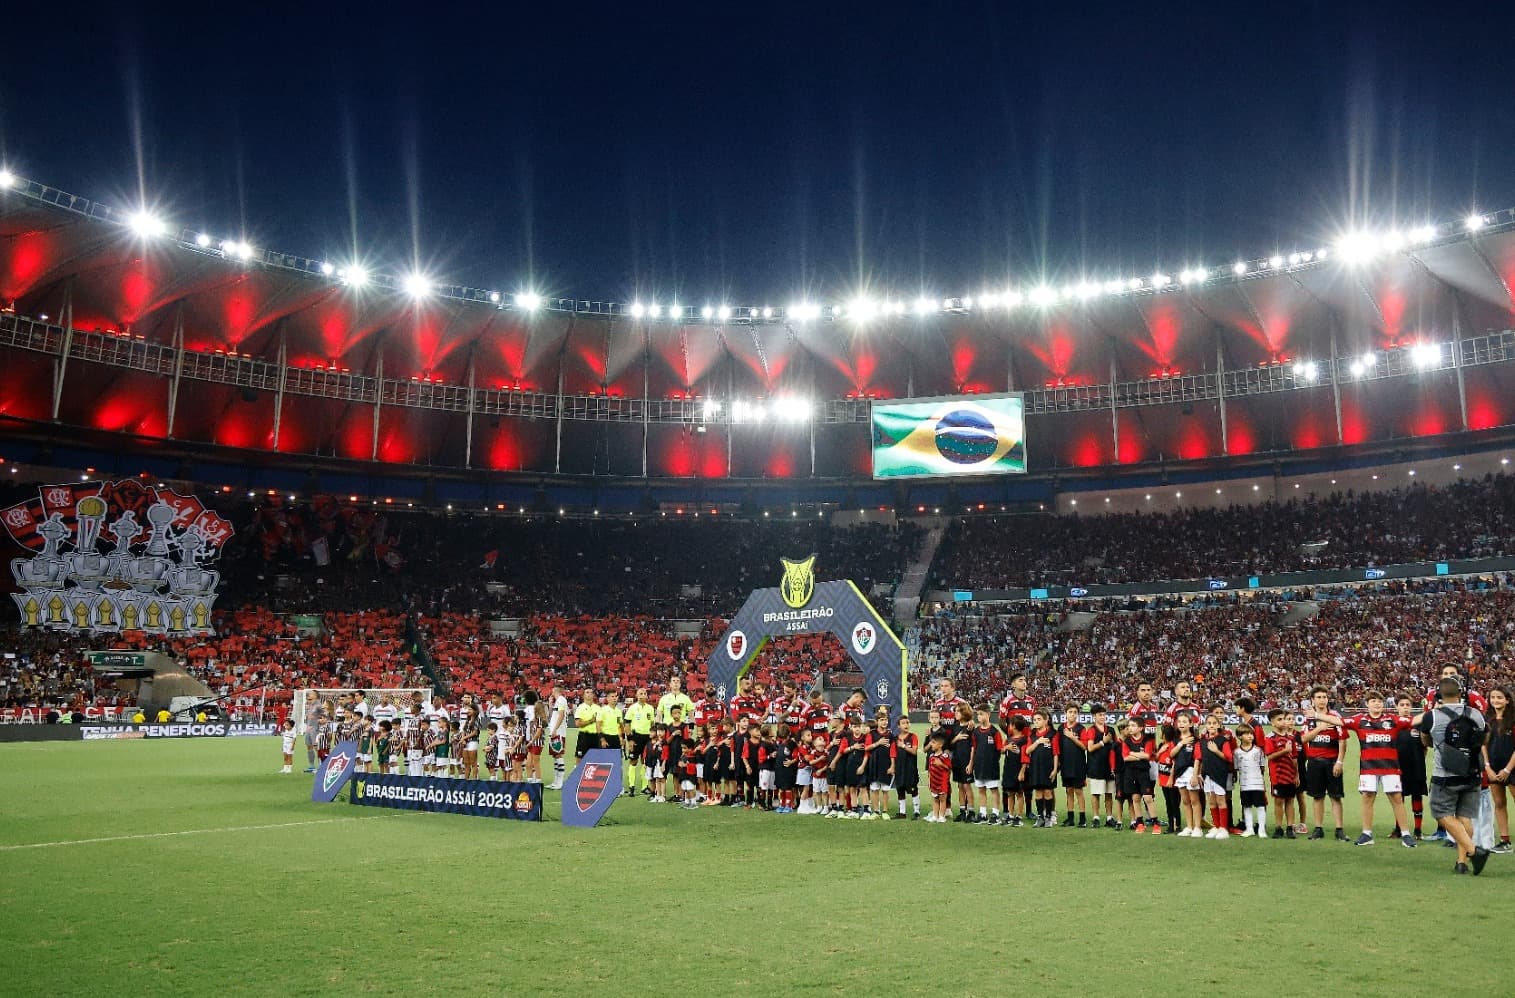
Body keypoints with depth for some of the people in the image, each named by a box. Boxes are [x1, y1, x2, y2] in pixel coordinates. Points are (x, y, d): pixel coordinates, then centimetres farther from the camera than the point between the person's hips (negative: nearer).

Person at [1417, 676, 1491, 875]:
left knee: (1444, 816, 4)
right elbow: (1484, 741, 19)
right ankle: (1462, 861, 8)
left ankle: (1473, 850, -12)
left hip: (1445, 777, -4)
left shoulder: (1431, 717, -10)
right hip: (1471, 776, 4)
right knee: (1465, 817, 10)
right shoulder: (1477, 715, 0)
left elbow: (1426, 743, 10)